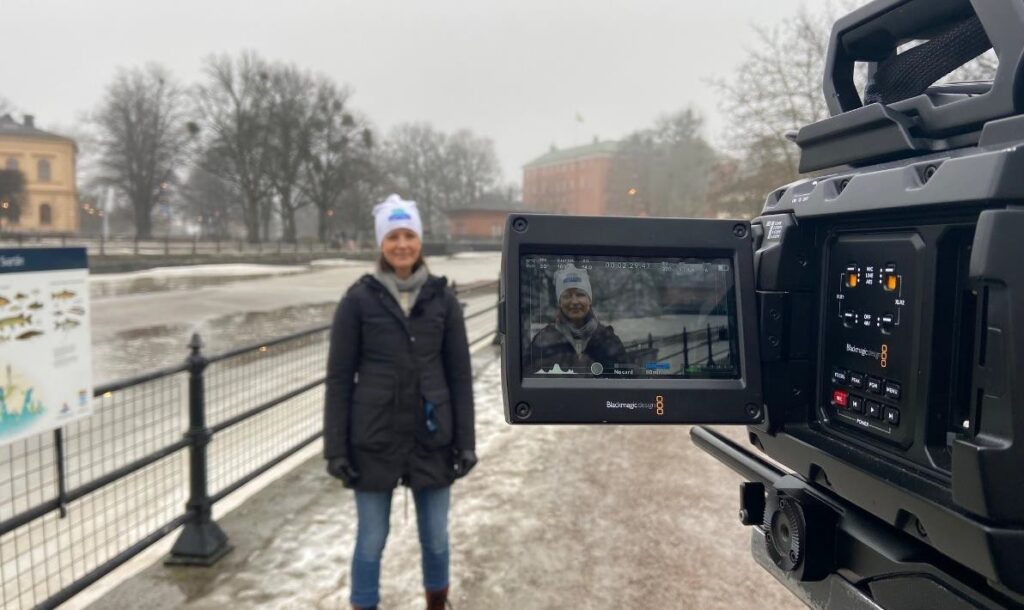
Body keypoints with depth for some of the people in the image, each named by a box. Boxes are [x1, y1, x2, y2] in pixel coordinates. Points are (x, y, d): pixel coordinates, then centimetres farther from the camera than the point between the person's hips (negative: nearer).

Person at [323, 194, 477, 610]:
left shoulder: (443, 299, -1)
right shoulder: (358, 300, -6)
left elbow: (459, 374, 2)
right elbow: (339, 377, -3)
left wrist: (466, 441, 0)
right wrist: (336, 447, -6)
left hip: (432, 439, 2)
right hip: (374, 440, -1)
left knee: (435, 535, 14)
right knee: (371, 538, 9)